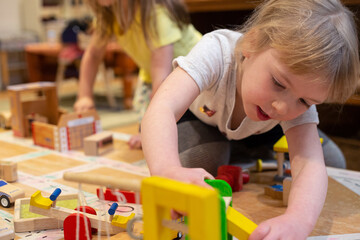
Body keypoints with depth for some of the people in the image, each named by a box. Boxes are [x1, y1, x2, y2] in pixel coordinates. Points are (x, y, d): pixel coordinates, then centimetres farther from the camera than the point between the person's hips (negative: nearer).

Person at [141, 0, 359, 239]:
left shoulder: (302, 81, -36)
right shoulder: (216, 51, -45)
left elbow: (309, 164, -48)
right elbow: (161, 109, -58)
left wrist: (298, 220, -70)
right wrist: (168, 169, -80)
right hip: (201, 119, -2)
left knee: (332, 160, -2)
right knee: (200, 163, -34)